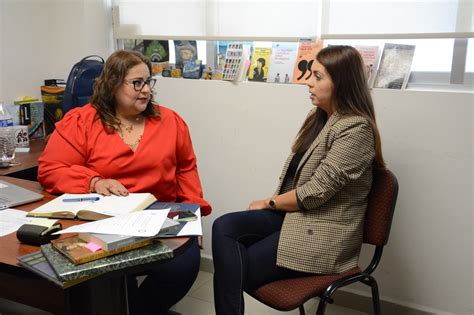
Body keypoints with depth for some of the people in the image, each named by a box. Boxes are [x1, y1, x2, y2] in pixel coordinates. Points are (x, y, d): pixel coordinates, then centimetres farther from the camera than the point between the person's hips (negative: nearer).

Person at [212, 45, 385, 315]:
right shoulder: (320, 118, 12)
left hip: (322, 234, -8)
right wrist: (273, 202, -5)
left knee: (233, 270, -13)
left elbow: (316, 192, -20)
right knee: (224, 227, -17)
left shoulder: (356, 128, -17)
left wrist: (268, 203, -7)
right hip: (292, 214, 8)